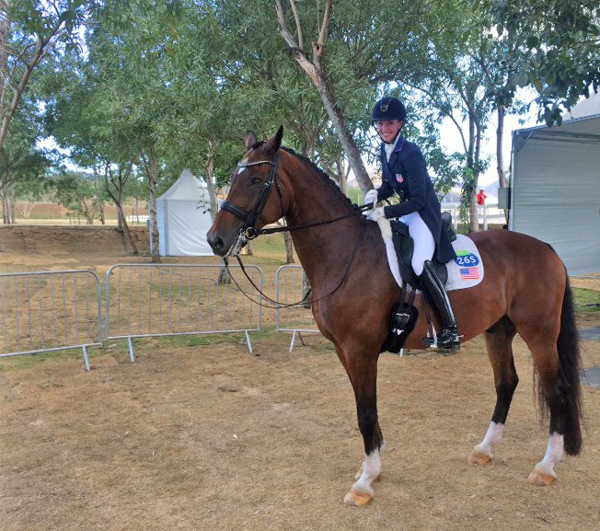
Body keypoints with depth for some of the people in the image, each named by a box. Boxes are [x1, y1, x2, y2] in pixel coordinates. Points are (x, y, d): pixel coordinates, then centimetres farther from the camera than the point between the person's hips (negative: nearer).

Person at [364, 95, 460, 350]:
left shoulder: (411, 154, -21)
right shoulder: (385, 150, 5)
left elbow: (418, 200, -23)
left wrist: (385, 212, -30)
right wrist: (376, 194, -5)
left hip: (424, 212, -10)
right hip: (405, 212, 10)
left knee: (421, 264, -26)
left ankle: (450, 328, -20)